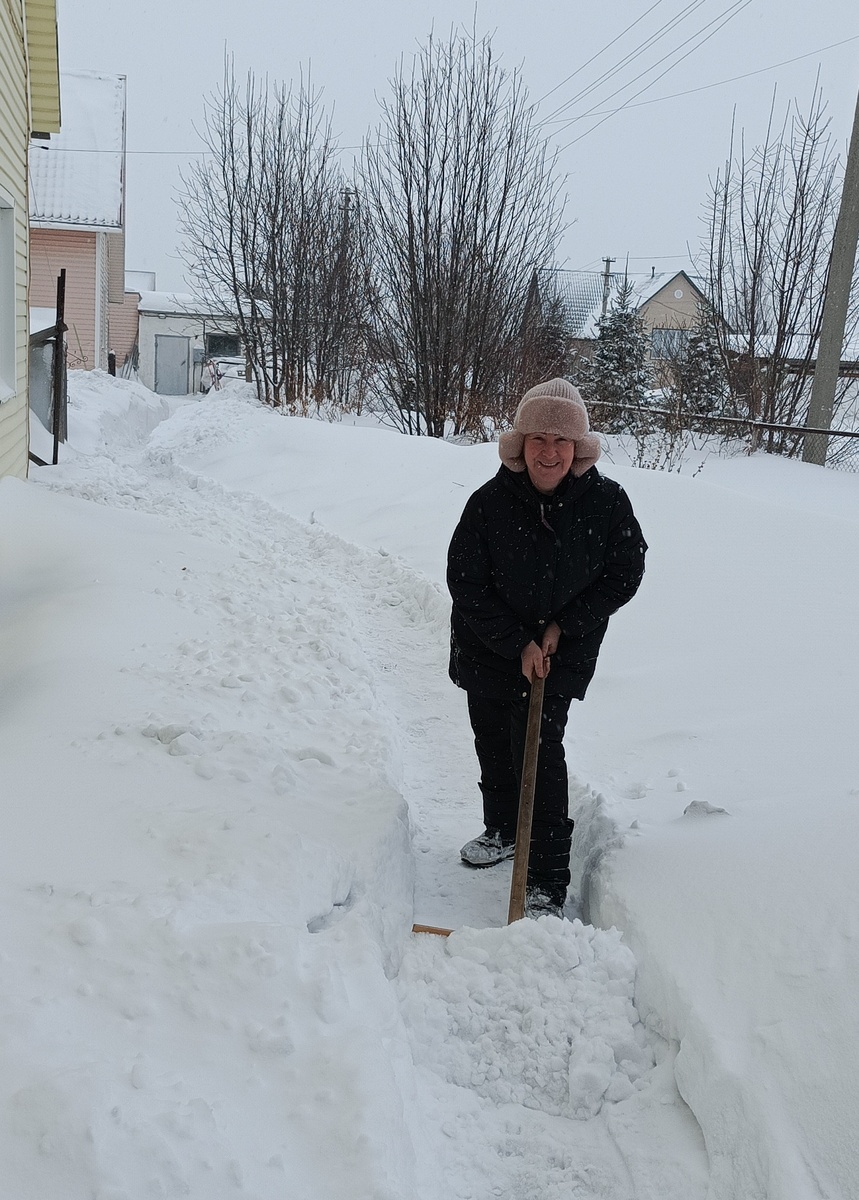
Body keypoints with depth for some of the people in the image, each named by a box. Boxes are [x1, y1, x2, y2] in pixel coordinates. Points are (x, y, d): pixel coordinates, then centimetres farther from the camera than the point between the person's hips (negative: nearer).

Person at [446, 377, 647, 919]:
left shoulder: (607, 502, -17)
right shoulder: (490, 503, -18)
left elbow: (624, 575, -5)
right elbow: (466, 582, -12)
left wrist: (564, 626, -13)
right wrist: (518, 644, -17)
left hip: (563, 653, -2)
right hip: (488, 650, 3)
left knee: (539, 752, -10)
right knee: (493, 744, 19)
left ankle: (548, 883, 0)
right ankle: (503, 830, 45)